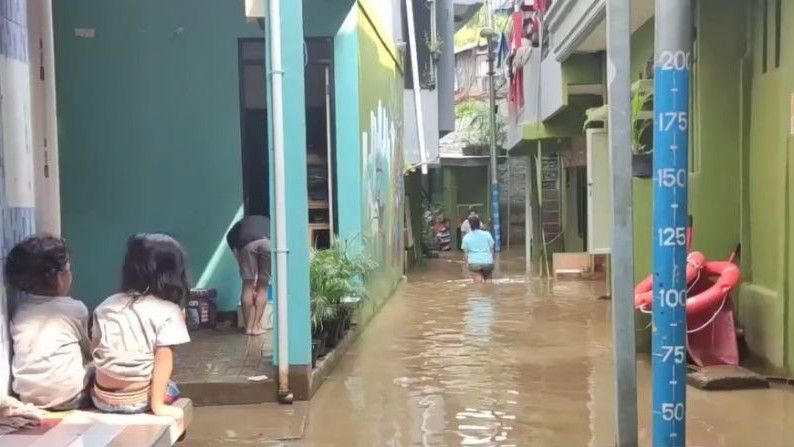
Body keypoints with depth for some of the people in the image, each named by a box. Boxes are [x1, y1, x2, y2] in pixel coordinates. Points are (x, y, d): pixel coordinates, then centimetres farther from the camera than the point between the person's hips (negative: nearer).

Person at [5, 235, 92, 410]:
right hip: (67, 397, -5)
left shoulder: (19, 310, 7)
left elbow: (35, 354, 15)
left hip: (26, 396, 5)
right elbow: (88, 353, 10)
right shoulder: (76, 309, -4)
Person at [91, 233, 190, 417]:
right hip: (137, 400, -4)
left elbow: (95, 349, 9)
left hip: (101, 398, 4)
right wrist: (158, 404, -9)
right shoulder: (168, 312, -10)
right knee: (172, 388, 27)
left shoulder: (106, 306, 5)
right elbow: (163, 359, -13)